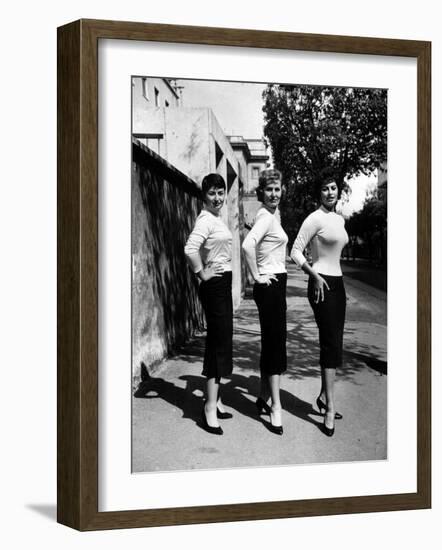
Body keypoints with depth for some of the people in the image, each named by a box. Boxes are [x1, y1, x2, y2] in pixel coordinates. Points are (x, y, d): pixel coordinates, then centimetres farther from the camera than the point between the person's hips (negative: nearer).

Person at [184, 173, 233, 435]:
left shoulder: (218, 219, 14)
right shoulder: (206, 219, -16)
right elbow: (190, 248, -31)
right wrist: (202, 274, -20)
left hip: (223, 284, 10)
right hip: (214, 285, -10)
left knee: (221, 341, 13)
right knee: (219, 343, -10)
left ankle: (215, 399, 21)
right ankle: (211, 407, -8)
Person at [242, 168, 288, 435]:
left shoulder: (274, 214, 15)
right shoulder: (265, 216, -15)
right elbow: (248, 244, -32)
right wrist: (257, 276, -22)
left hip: (277, 284, 9)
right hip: (269, 285, -9)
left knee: (271, 343, 14)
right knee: (276, 344, -9)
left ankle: (264, 398, 23)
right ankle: (276, 407, -7)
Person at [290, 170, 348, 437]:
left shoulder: (340, 219, 14)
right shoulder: (315, 219, -10)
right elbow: (296, 251, -13)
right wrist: (315, 275, -21)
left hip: (338, 282, 8)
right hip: (322, 284, -8)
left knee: (334, 344, 11)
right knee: (331, 343, -12)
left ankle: (324, 396, 23)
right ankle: (330, 407, -11)